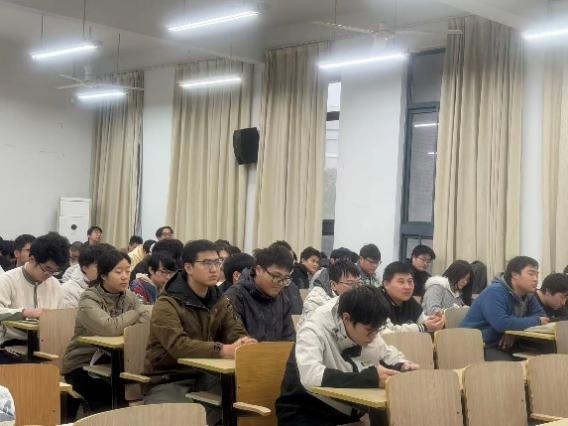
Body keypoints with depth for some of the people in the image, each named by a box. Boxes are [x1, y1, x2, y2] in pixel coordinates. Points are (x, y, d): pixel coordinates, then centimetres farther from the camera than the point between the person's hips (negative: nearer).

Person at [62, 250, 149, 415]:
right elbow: (109, 328, -32)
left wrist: (120, 325, -25)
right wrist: (134, 314, -17)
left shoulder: (129, 297, 3)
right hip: (81, 365, -5)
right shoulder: (89, 299, -14)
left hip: (110, 361, 5)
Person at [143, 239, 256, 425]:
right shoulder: (166, 306, -15)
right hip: (168, 379, -7)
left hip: (205, 375, 7)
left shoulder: (220, 301, 8)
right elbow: (178, 346, -30)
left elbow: (236, 333, -1)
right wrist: (223, 350, -41)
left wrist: (244, 343, -27)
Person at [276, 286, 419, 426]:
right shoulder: (314, 330, -21)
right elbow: (310, 376, -38)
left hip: (350, 414, 6)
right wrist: (370, 378, -38)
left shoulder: (365, 329, -1)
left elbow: (387, 353, 15)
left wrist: (402, 365, -8)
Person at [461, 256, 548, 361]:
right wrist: (536, 321, -19)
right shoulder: (495, 292, -19)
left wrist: (514, 332, -13)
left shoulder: (528, 294, 8)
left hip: (502, 347, 8)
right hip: (477, 347, -8)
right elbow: (501, 323, -32)